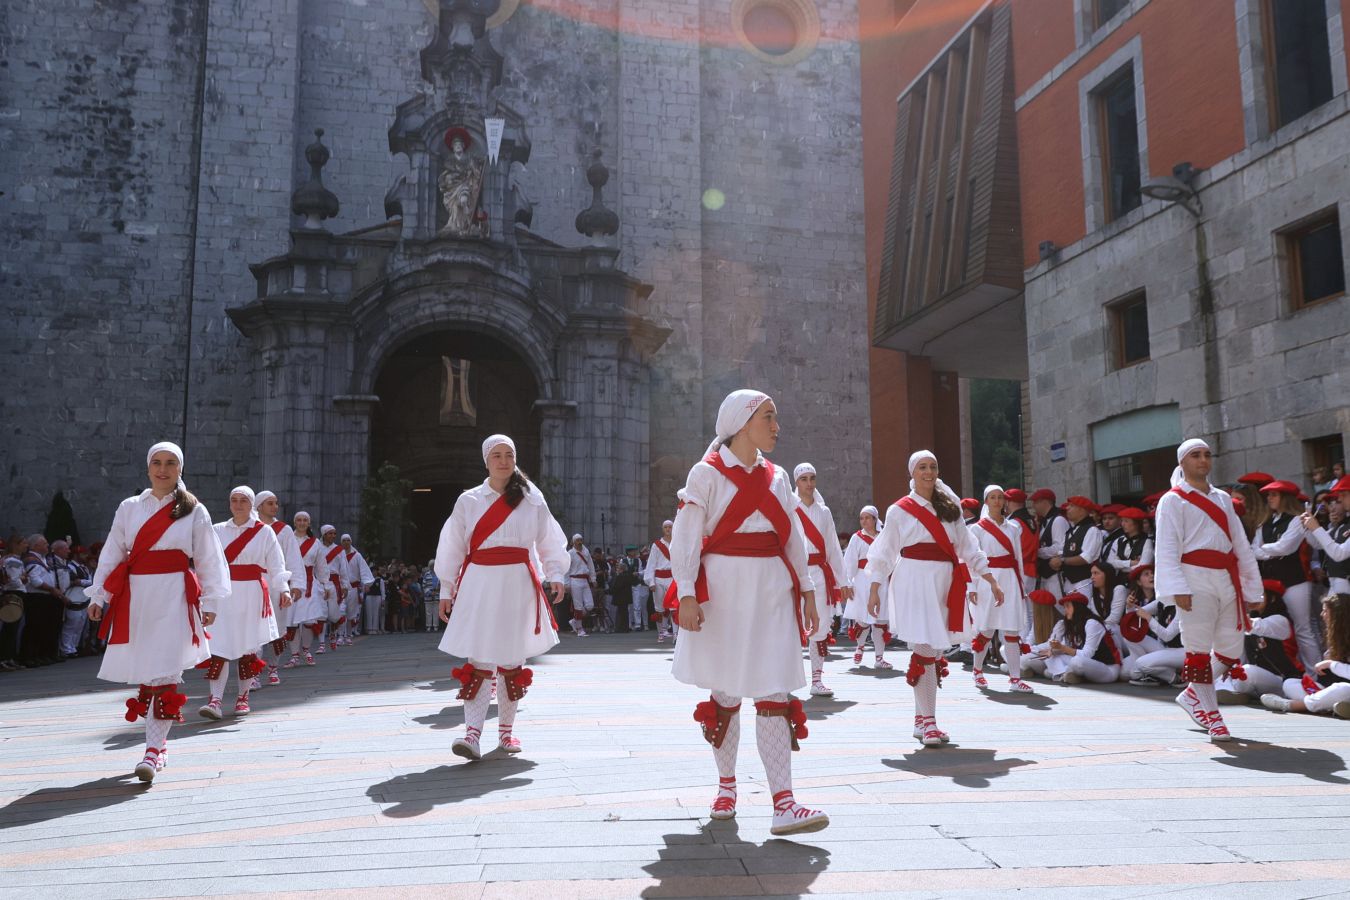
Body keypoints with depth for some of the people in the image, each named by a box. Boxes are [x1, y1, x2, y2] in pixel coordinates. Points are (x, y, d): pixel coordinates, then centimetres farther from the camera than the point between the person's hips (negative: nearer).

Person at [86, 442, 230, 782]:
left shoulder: (194, 511, 5)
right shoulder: (129, 508, 11)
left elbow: (208, 560, 5)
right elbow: (112, 555, 12)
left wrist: (209, 602, 2)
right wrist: (98, 596, 8)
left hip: (175, 597, -3)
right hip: (136, 596, 3)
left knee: (164, 673, -10)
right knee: (143, 672, 6)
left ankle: (154, 749, -6)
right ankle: (159, 744, 23)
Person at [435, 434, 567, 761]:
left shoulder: (532, 499, 6)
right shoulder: (468, 500, 5)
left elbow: (549, 541, 8)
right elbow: (452, 549, 7)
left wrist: (556, 575, -4)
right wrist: (446, 590, 6)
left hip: (518, 585, 1)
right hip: (479, 584, -1)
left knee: (512, 660, 7)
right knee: (478, 660, -9)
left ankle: (506, 731, 20)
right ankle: (472, 733, -12)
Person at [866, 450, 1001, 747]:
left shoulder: (950, 508, 14)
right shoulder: (899, 510, 3)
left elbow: (968, 547, 15)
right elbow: (883, 552, 4)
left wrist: (991, 580, 10)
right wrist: (874, 589, -1)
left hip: (946, 583, 4)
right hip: (914, 581, -4)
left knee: (936, 650, 4)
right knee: (924, 649, -12)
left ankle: (922, 718, 15)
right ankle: (927, 721, -6)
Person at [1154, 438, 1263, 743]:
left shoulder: (1223, 498, 19)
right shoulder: (1173, 500, -1)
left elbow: (1239, 543, 18)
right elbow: (1167, 549, -8)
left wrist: (1251, 582, 12)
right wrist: (1177, 589, -17)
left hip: (1227, 580, 6)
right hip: (1196, 580, -6)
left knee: (1231, 650, 7)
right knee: (1199, 647, -4)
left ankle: (1193, 695, 25)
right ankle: (1209, 712, 7)